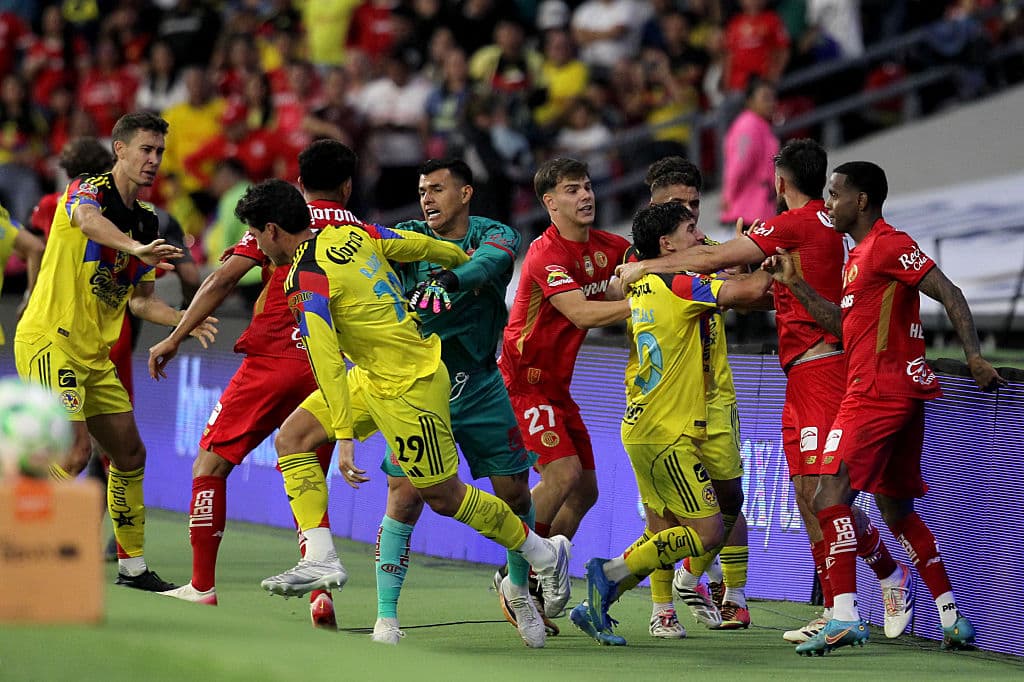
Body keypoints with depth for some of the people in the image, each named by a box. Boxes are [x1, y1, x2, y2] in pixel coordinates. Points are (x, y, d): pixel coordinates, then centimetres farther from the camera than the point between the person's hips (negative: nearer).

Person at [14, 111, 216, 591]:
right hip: (49, 341, -9)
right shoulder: (87, 191, -11)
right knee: (76, 451, -20)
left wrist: (184, 320, -1)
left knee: (130, 453, 12)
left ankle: (132, 564, 23)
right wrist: (134, 247, -56)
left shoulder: (145, 223, 13)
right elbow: (88, 220, -37)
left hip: (95, 354, 9)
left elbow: (140, 300, 18)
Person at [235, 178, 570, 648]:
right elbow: (426, 247, 9)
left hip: (406, 388, -10)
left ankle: (545, 554, 20)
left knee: (443, 496, 2)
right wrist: (464, 262, 29)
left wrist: (344, 437, -26)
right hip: (371, 376, 10)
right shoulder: (352, 232, 1)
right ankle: (321, 560, -3)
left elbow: (327, 364, -26)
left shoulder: (306, 282, -22)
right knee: (292, 439, 2)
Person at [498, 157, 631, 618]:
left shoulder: (606, 247, 4)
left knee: (585, 489, 5)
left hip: (557, 384, 8)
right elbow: (581, 313, -31)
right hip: (523, 378, -8)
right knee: (563, 472, -20)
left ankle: (539, 580, 15)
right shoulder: (546, 254, -20)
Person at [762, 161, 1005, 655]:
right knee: (895, 509, 14)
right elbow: (844, 325, 24)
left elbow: (949, 295, -15)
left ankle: (844, 617, -24)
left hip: (878, 388, -10)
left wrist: (974, 356, -24)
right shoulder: (859, 254, 20)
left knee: (830, 493, -15)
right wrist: (795, 284, 18)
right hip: (902, 391, 10)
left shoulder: (888, 244, -9)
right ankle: (952, 618, 14)